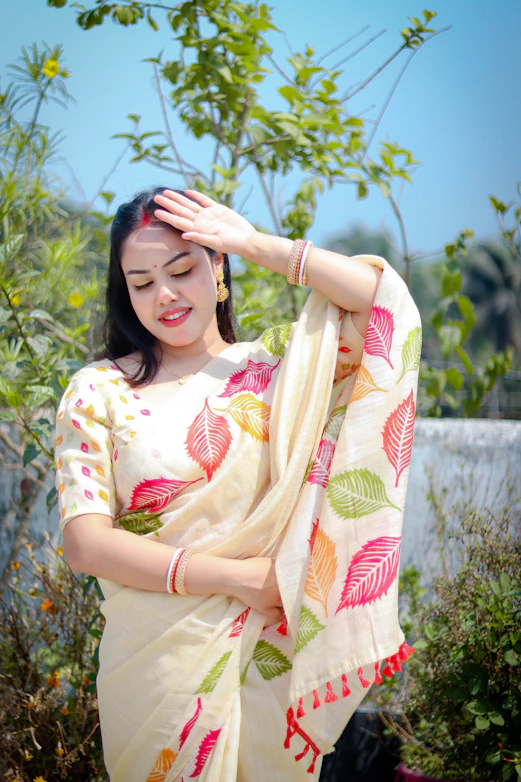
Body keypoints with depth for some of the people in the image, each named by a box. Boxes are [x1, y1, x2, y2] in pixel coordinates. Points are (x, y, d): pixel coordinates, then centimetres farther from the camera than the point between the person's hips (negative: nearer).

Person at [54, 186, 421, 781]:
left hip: (273, 654, 2)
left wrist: (255, 244, -8)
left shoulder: (275, 362, 3)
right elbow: (84, 538, -9)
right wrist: (234, 577, -15)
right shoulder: (99, 391, -2)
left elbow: (387, 299, -9)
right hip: (157, 661, -1)